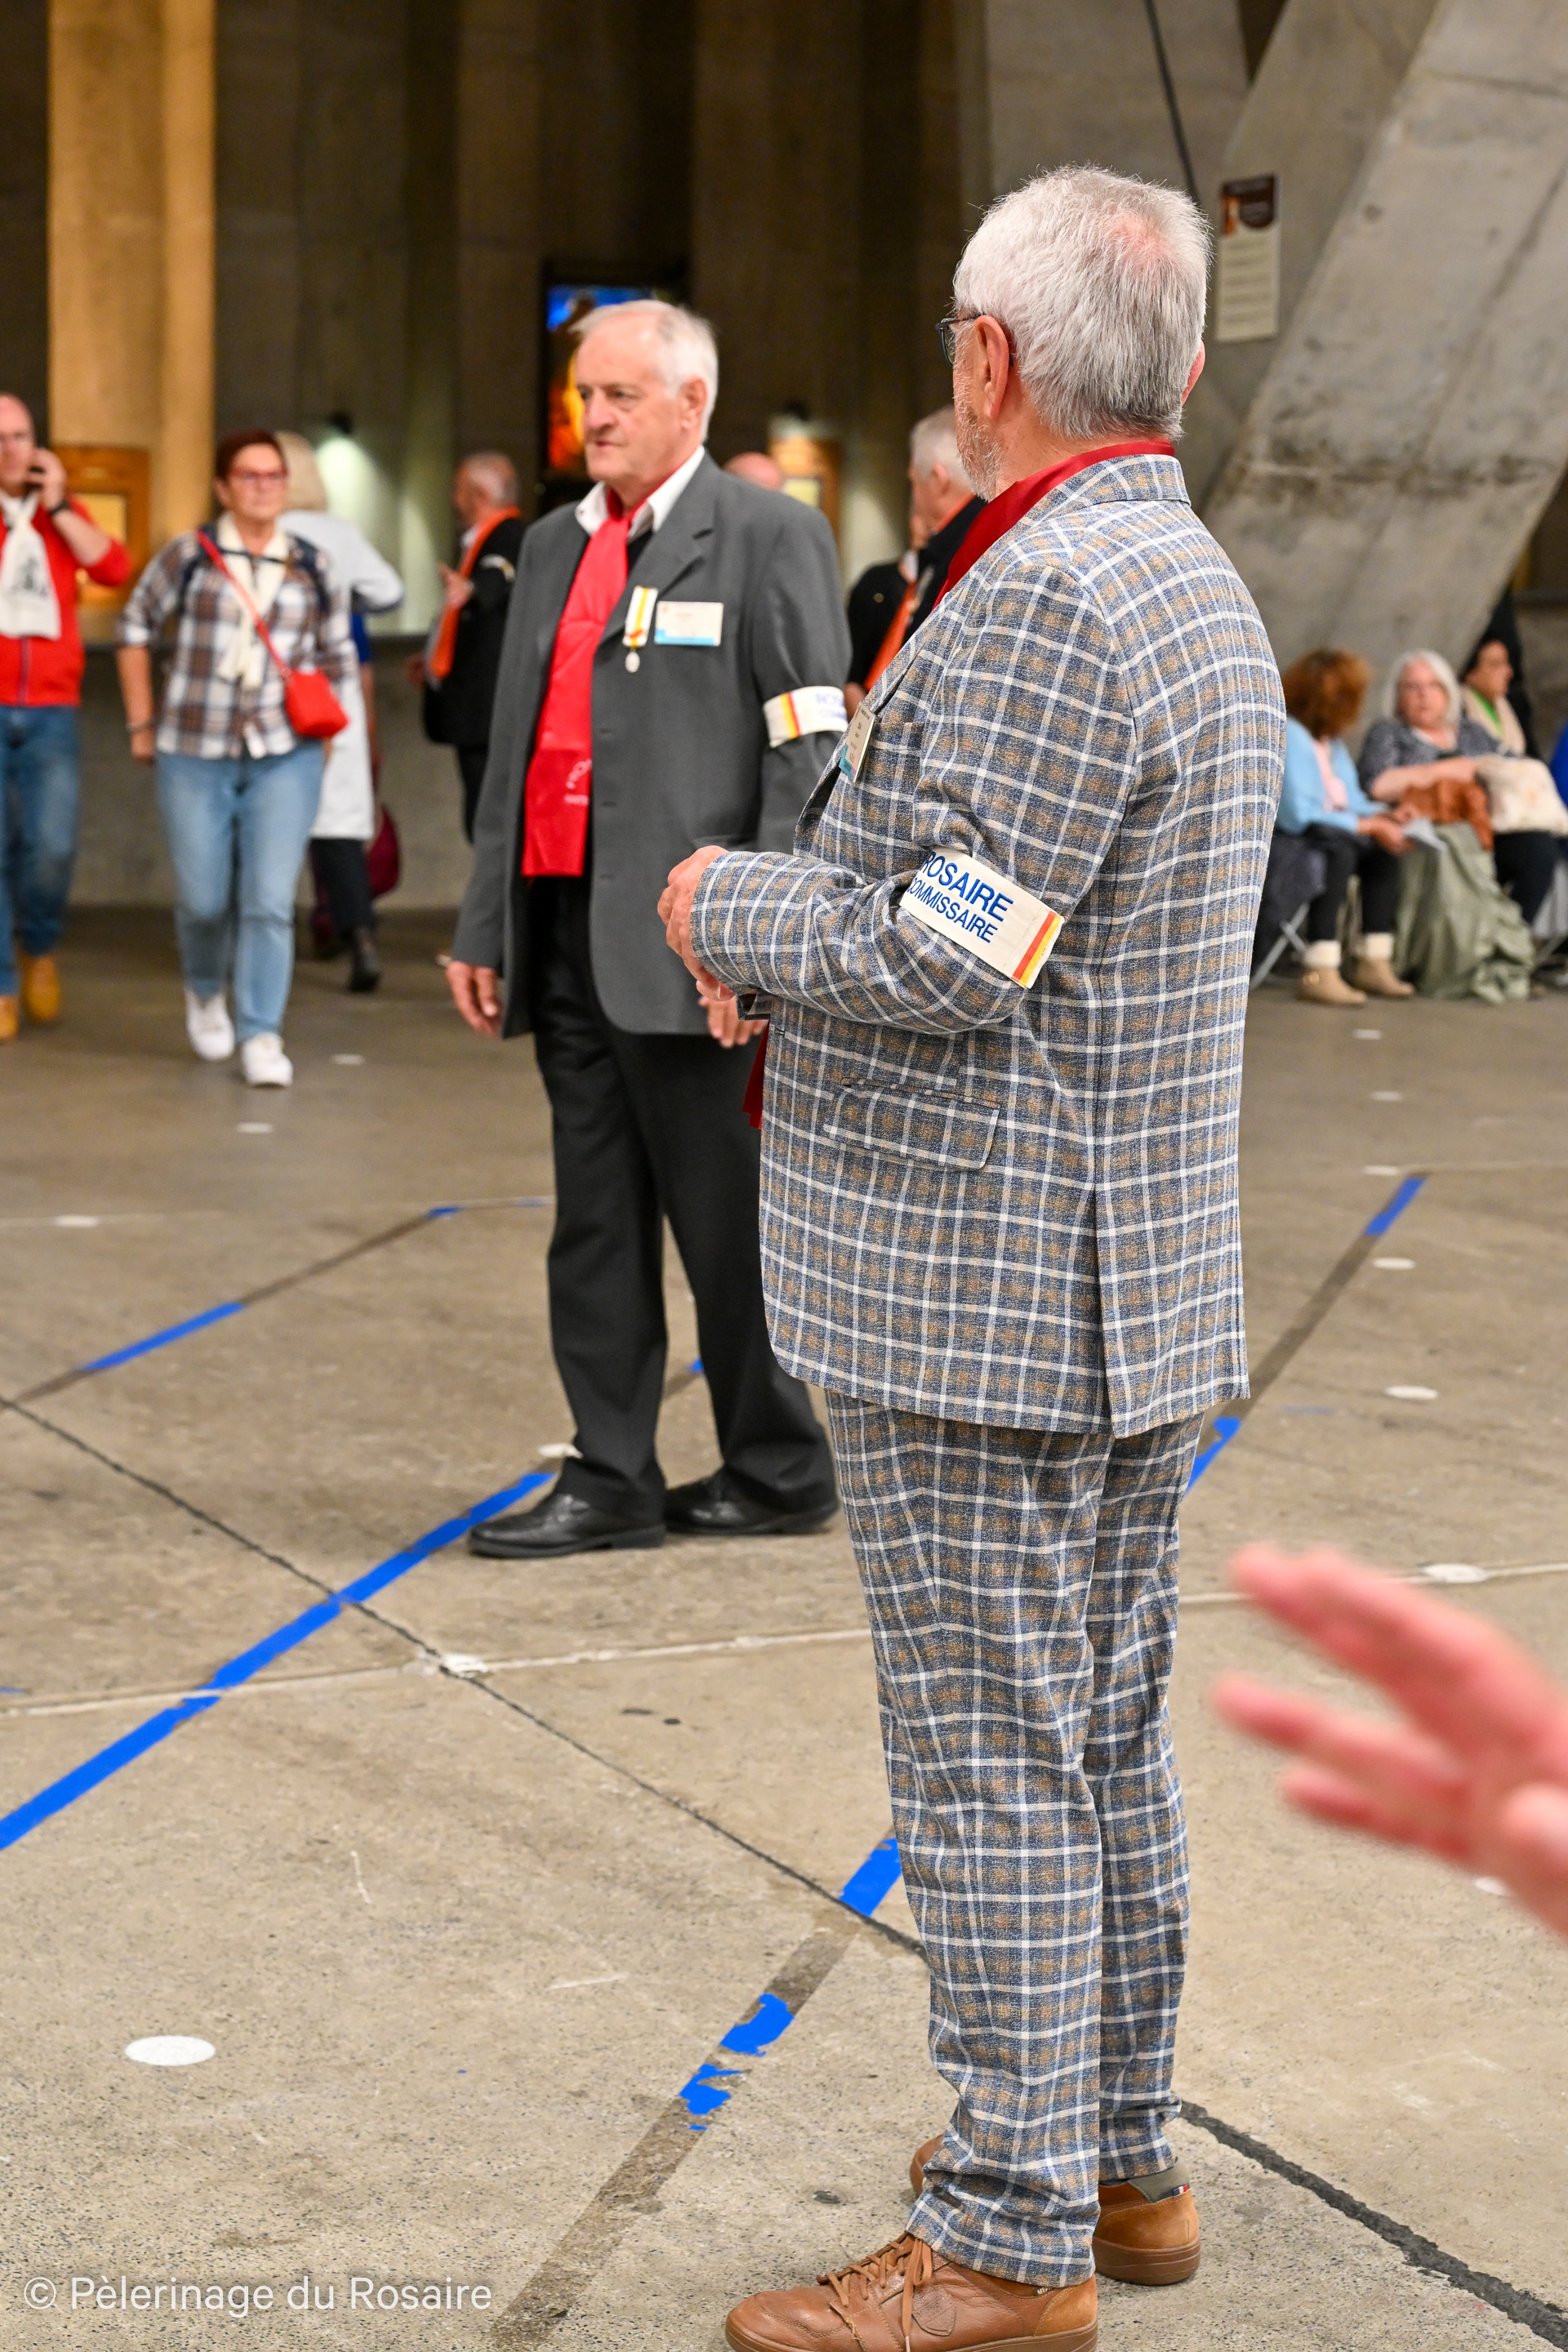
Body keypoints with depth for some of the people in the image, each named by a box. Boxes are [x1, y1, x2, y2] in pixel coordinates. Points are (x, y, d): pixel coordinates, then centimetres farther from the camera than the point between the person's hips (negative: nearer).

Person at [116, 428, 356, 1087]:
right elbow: (136, 625, 10)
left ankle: (261, 1035, -1)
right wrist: (141, 723, 8)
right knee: (204, 900, 6)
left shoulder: (313, 569, 5)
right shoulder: (189, 556, -1)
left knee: (270, 902, -8)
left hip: (284, 759, 1)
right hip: (194, 759, -1)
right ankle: (204, 992, 37)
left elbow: (338, 656, 17)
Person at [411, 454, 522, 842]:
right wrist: (435, 658, 37)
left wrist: (468, 588, -56)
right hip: (473, 708, 11)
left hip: (488, 707, -11)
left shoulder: (508, 537, -13)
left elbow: (501, 578, -36)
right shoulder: (478, 540, 20)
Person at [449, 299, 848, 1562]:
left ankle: (779, 1469, 17)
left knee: (725, 1217, 2)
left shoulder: (769, 536, -4)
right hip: (564, 928, 7)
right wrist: (483, 924, 15)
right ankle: (611, 1480, 17)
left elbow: (808, 755, -10)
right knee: (595, 1222, 10)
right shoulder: (553, 545, 18)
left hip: (680, 940, -7)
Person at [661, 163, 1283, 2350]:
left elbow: (946, 955, -24)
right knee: (1106, 1737, 16)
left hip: (980, 1297, -10)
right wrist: (806, 976, 16)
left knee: (988, 1759, -2)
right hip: (1145, 1281, 10)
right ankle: (1121, 2161, 28)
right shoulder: (1203, 590, 13)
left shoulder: (1047, 605, -20)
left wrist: (728, 899, -7)